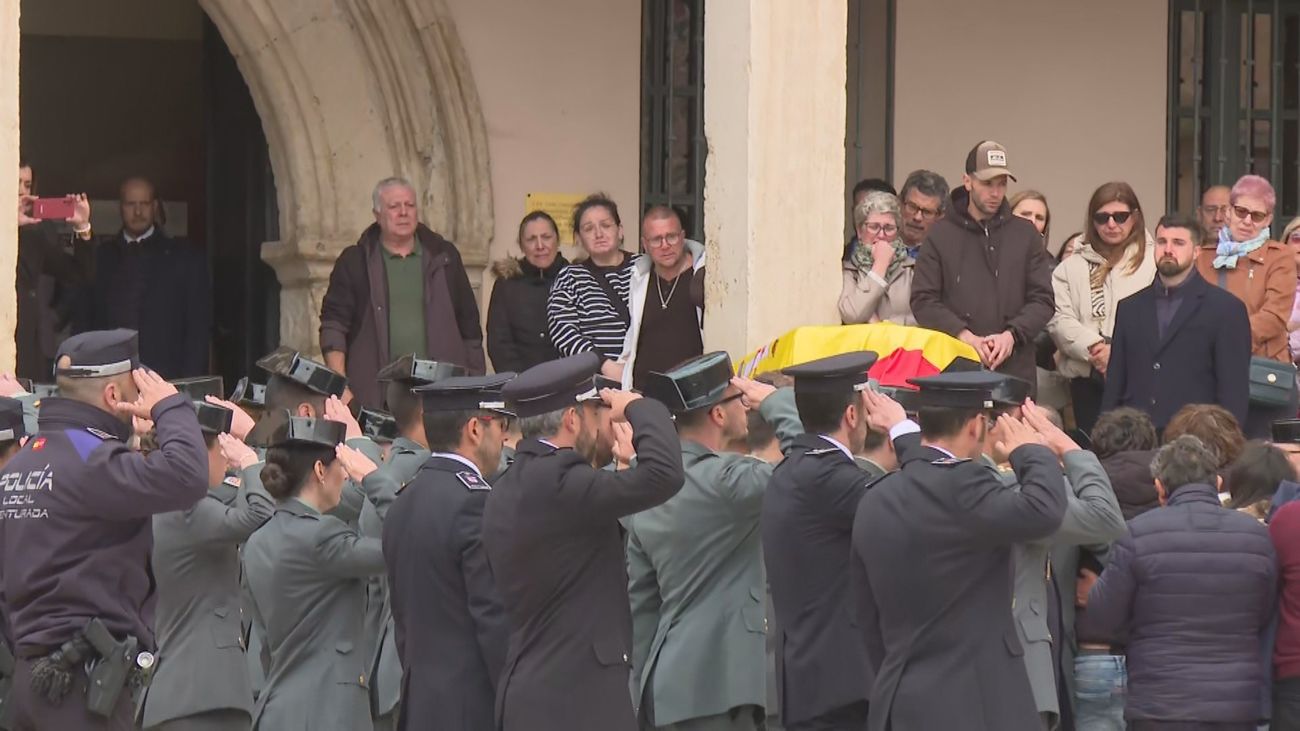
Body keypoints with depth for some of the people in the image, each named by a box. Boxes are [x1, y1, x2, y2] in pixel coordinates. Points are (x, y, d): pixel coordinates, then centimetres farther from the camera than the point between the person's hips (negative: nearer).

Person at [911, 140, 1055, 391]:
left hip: (1016, 371, 1)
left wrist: (1011, 335, -9)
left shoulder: (1025, 235, 12)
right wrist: (965, 336, -12)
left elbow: (1043, 300, 9)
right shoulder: (941, 235, 7)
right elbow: (923, 302, 2)